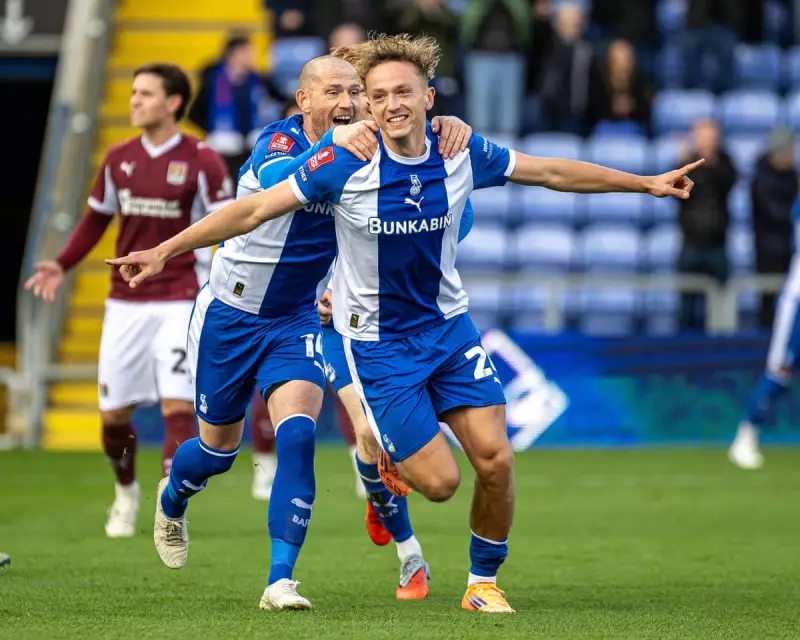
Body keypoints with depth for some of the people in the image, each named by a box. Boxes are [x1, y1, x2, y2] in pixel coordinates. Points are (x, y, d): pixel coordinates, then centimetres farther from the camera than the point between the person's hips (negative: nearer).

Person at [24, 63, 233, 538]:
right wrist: (62, 266, 8)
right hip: (126, 301, 4)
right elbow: (97, 219, 19)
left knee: (177, 405, -16)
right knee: (113, 414, 6)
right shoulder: (118, 160, 7)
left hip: (180, 301, -4)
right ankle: (126, 492, 33)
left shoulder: (202, 162, -6)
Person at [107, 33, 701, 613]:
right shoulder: (346, 163, -19)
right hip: (377, 343, -3)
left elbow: (551, 172, 6)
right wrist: (164, 250, -17)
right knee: (440, 481, -10)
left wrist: (646, 182, 12)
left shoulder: (462, 154, -9)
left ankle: (484, 583, 16)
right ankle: (387, 460, 27)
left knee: (495, 461, -8)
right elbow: (255, 210, -14)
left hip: (449, 326, 3)